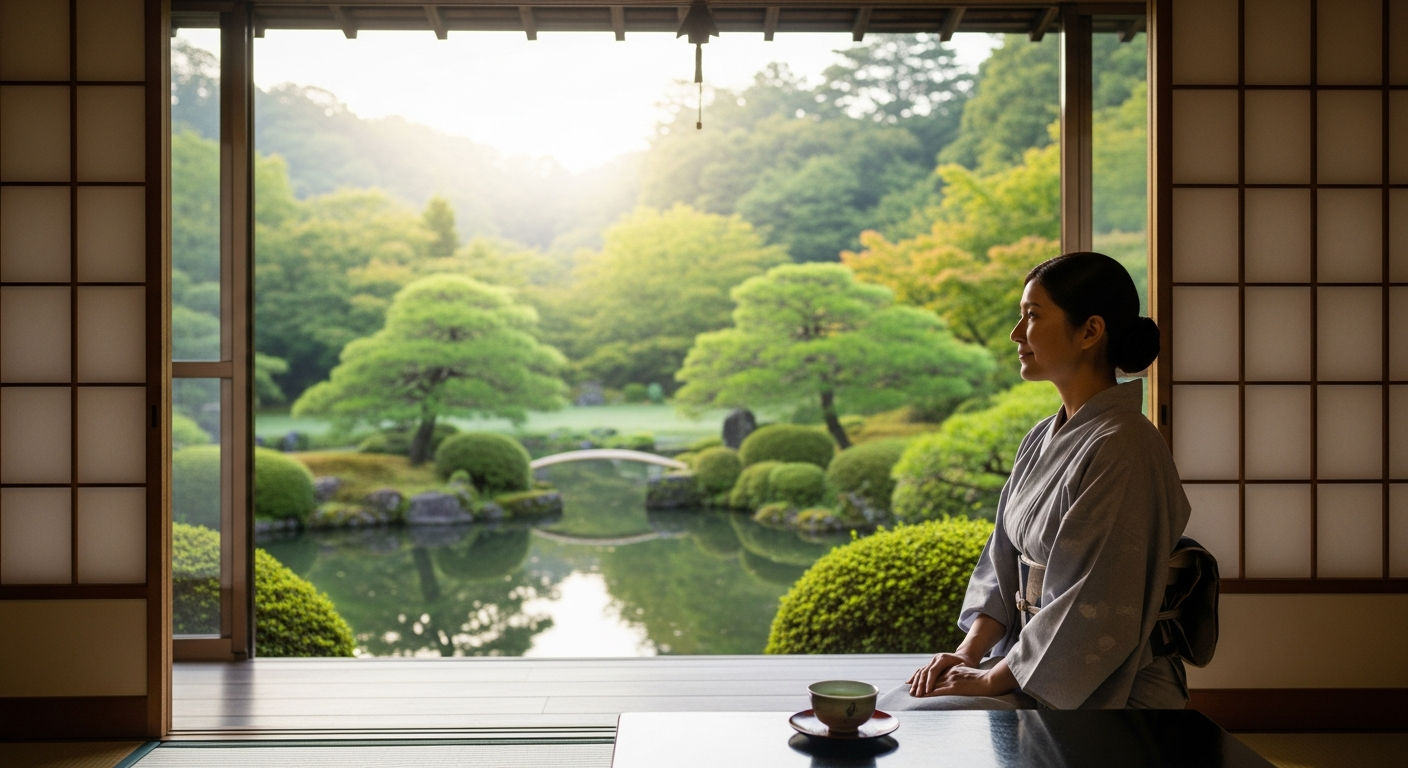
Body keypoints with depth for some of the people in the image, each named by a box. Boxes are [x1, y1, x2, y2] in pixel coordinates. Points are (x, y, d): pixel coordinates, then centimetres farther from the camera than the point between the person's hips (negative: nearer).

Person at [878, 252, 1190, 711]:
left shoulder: (1122, 450, -20)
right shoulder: (1042, 439, 9)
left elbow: (1097, 615, -22)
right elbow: (1005, 564, 12)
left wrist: (993, 678, -16)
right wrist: (968, 653, -3)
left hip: (1105, 696, -8)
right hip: (1035, 665, 8)